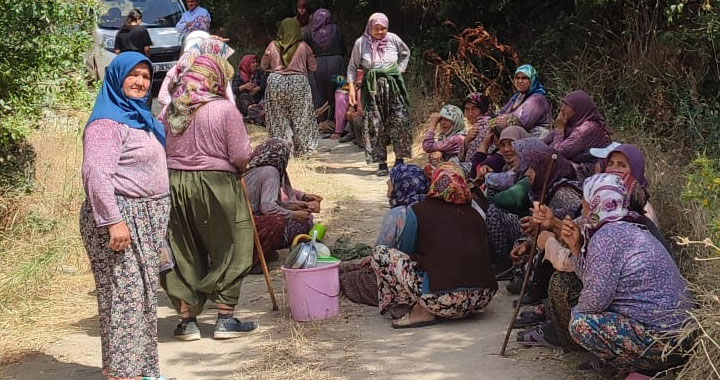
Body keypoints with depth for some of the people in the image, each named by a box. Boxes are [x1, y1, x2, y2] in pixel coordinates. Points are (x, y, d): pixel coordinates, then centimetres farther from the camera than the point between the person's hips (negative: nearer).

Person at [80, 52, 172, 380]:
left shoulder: (140, 117, 17)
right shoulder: (107, 121, -13)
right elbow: (96, 174, -22)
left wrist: (158, 217, 19)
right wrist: (114, 221, -27)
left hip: (146, 217, 10)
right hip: (121, 218, -10)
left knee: (143, 293, 12)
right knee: (124, 295, -9)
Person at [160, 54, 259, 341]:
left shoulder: (171, 110, 3)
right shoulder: (225, 109, -11)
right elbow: (241, 157, -12)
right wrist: (229, 162, 9)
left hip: (175, 184, 5)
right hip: (215, 186, -4)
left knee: (184, 255, 13)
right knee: (228, 252, 9)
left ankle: (187, 321, 17)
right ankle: (225, 320, 10)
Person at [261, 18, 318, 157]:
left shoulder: (273, 46, -2)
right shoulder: (303, 46, -4)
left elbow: (264, 66, 8)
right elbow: (313, 67, 2)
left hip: (276, 82, 1)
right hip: (298, 83, -1)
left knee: (279, 119, 10)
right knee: (300, 118, 9)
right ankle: (301, 149, 12)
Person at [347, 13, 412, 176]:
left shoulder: (393, 39, 1)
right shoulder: (361, 43, -3)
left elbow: (405, 53, 21)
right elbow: (352, 67, 4)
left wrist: (400, 70, 11)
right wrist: (352, 88, -3)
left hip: (393, 86, 1)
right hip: (372, 88, -1)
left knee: (400, 122, -5)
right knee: (375, 126, -2)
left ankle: (400, 159, 7)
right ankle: (381, 163, 5)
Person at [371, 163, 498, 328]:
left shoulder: (418, 211, 4)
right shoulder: (475, 214, 15)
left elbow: (407, 252, 14)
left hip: (444, 300, -5)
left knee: (380, 253, 7)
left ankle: (420, 311, 3)